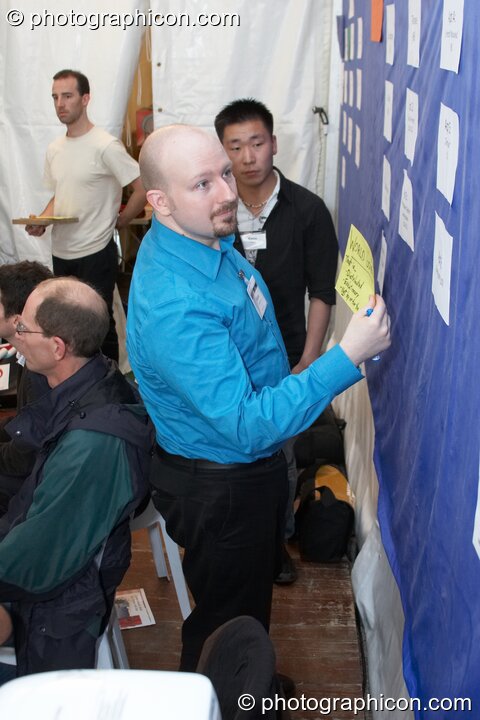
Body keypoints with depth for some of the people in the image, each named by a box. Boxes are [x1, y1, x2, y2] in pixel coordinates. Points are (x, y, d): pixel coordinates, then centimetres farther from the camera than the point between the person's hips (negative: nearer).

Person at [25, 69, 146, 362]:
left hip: (95, 254, -7)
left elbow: (143, 188, -16)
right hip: (61, 253, 7)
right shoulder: (54, 149, 9)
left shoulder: (106, 146, -15)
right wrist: (41, 221, 0)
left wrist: (118, 222, -7)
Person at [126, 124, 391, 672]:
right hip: (222, 487, -10)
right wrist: (347, 358, -37)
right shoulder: (174, 307, -37)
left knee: (256, 590, 31)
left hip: (252, 465, 10)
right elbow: (250, 426, -36)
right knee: (227, 623, 16)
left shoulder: (206, 236, -6)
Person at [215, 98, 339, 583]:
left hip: (282, 359, -1)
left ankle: (278, 538, 36)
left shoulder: (307, 210, -9)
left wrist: (309, 361, -12)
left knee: (278, 455, 13)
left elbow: (321, 292, -6)